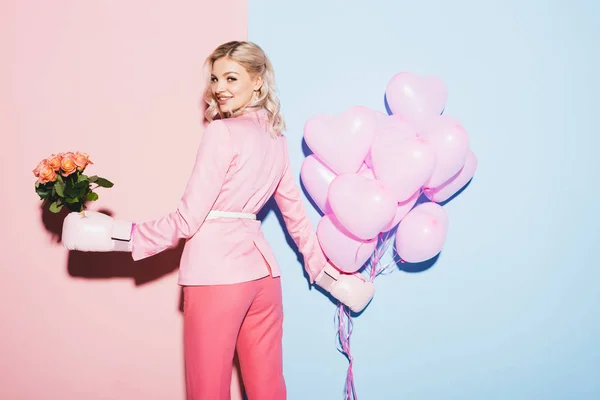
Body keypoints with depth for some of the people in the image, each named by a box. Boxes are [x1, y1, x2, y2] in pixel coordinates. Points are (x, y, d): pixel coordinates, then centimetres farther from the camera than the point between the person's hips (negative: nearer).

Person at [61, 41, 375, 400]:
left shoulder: (222, 132, -10)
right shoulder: (276, 137, 12)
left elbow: (188, 218, -11)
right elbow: (296, 211, 19)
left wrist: (122, 236, -4)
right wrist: (325, 270, 27)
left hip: (217, 272, -7)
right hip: (263, 269, 8)